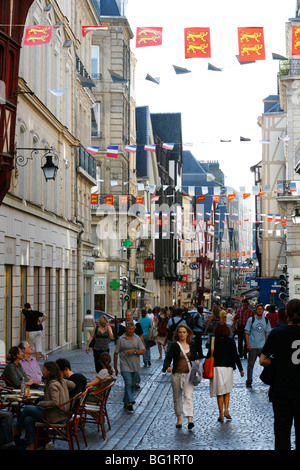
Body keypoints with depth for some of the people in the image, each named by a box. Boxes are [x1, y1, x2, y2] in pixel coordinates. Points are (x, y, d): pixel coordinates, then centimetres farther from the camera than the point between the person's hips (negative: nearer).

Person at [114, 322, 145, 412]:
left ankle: (126, 402, 21)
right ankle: (130, 402, -21)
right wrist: (115, 368, 4)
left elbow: (143, 351, 2)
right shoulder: (121, 339, -1)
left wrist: (134, 351, -17)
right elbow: (116, 354, 3)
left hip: (135, 366, 4)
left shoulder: (137, 338, 7)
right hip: (125, 366, -4)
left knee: (132, 385, 10)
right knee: (128, 384, -15)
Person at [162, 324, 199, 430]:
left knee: (188, 396, -14)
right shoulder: (174, 345, -2)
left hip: (189, 374, 0)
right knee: (177, 397, 10)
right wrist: (167, 367, -32)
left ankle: (190, 419, -22)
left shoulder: (192, 345, 7)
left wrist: (196, 362, -1)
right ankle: (179, 419, 25)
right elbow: (168, 358, -12)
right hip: (177, 374, 0)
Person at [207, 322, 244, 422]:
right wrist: (241, 369, 5)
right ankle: (226, 410, 1)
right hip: (228, 368, 1)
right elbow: (236, 356, -1)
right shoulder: (231, 341, -2)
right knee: (227, 391, 17)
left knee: (219, 392, 6)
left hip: (216, 368, -1)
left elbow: (209, 355, -4)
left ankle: (221, 414, 5)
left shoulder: (213, 341, -4)